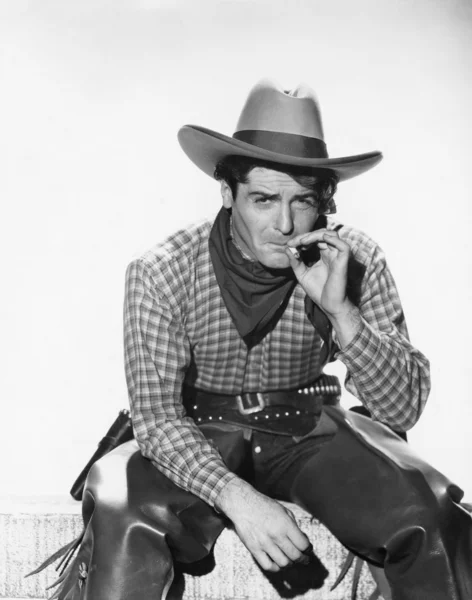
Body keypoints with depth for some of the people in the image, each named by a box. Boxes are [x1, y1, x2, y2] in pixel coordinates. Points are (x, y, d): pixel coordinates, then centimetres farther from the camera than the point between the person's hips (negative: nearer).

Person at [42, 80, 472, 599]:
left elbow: (402, 409, -13)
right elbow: (157, 416, -15)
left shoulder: (357, 263, -13)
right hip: (199, 437, -1)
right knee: (122, 520, -32)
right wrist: (234, 494, -33)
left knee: (430, 515, -23)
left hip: (310, 432, 2)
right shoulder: (162, 273, -17)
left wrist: (338, 310, -30)